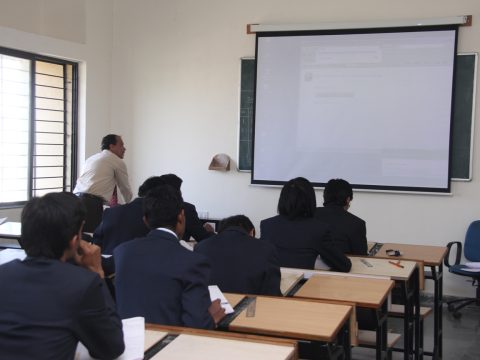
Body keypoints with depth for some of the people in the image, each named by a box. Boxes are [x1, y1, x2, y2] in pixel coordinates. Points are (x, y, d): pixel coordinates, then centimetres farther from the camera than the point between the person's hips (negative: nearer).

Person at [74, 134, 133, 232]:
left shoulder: (91, 158, 27)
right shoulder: (118, 162, 6)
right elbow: (125, 188, 16)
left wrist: (110, 203, 42)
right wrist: (129, 205, 35)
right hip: (91, 204, -8)